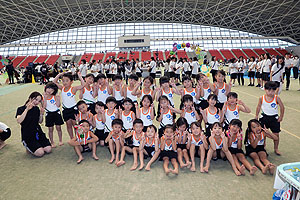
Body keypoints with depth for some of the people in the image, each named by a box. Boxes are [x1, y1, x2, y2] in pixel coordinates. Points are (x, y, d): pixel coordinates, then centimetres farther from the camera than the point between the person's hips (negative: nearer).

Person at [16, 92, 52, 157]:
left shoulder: (36, 109, 6)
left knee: (48, 150, -12)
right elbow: (19, 121, -27)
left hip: (38, 133, 5)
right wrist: (27, 109, -33)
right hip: (28, 136, -5)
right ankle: (29, 148, 10)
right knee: (40, 153, -20)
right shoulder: (21, 109, -8)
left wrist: (41, 114, -6)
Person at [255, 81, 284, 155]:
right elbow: (259, 107, 5)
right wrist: (256, 116, 9)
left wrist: (281, 117, -1)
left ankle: (276, 149, 23)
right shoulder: (261, 98, -9)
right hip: (264, 117, 1)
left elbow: (282, 107, -3)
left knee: (276, 134, 6)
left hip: (274, 118, -1)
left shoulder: (276, 98, -13)